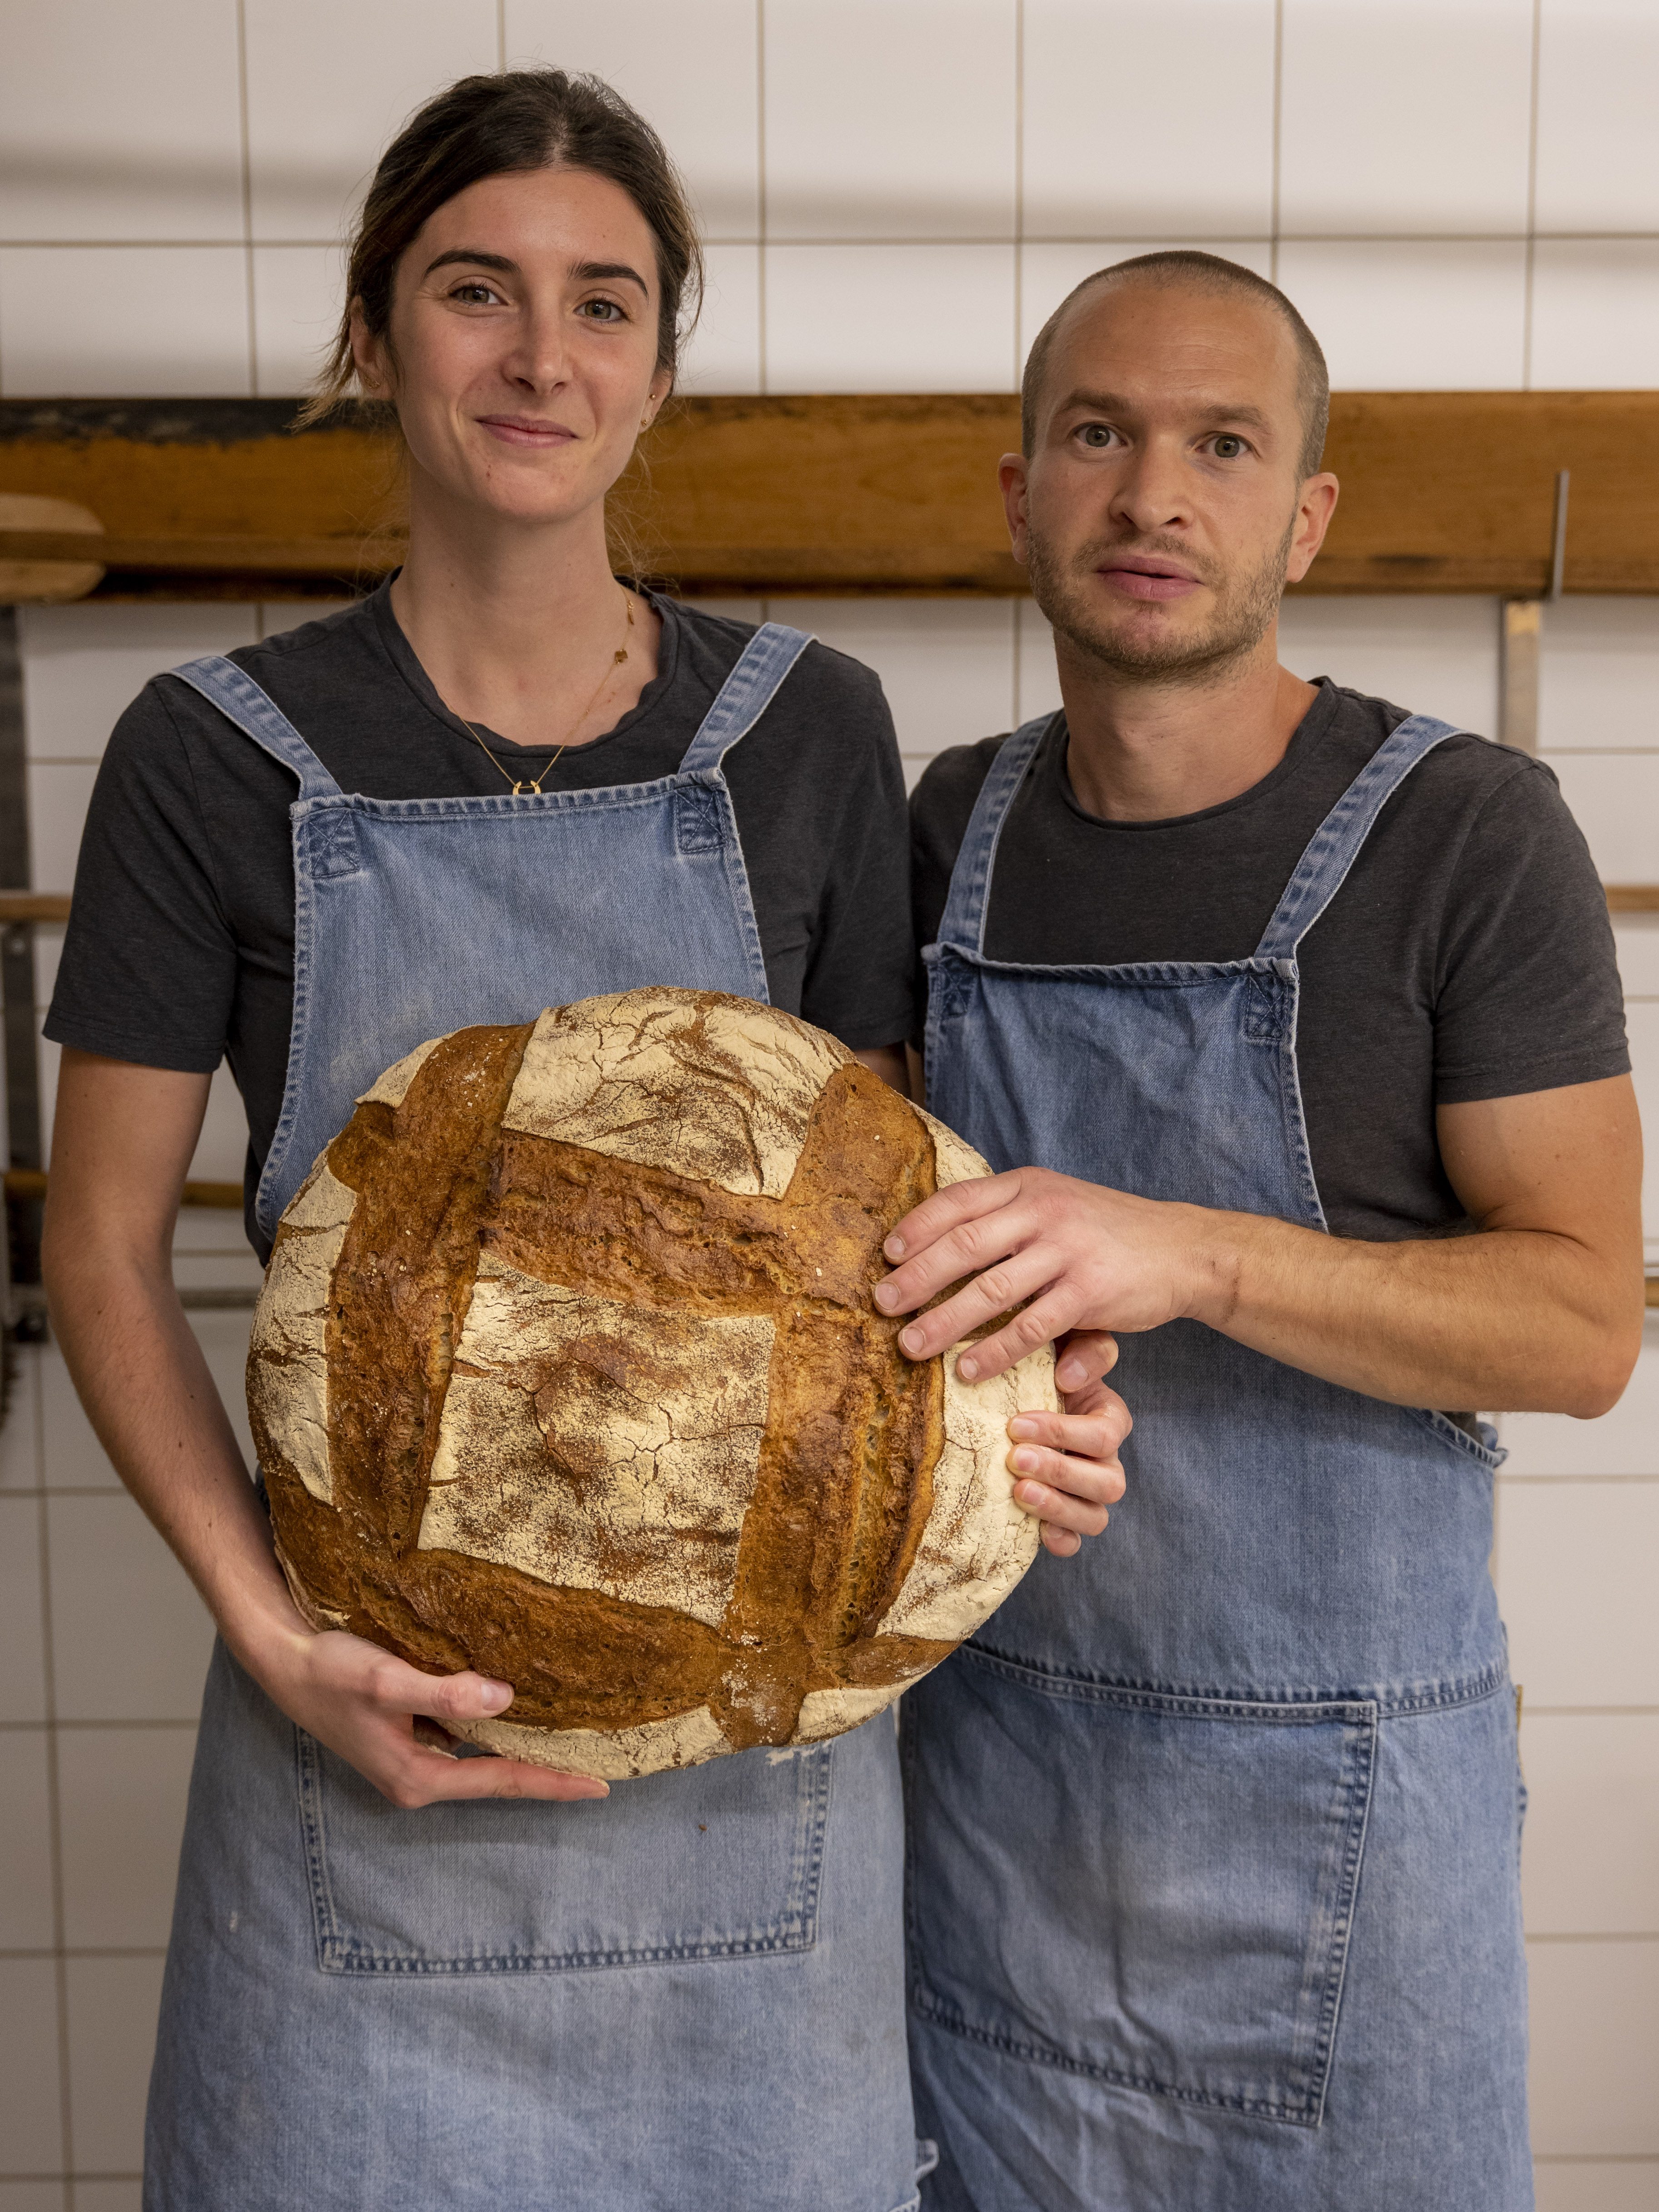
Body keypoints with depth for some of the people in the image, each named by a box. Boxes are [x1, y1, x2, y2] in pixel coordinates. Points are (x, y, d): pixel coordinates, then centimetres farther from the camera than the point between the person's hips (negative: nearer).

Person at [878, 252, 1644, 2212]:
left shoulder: (1465, 834, -11)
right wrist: (1019, 1302, -9)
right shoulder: (952, 825, 3)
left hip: (1336, 1784, -3)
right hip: (989, 1744, 4)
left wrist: (1193, 1258, -28)